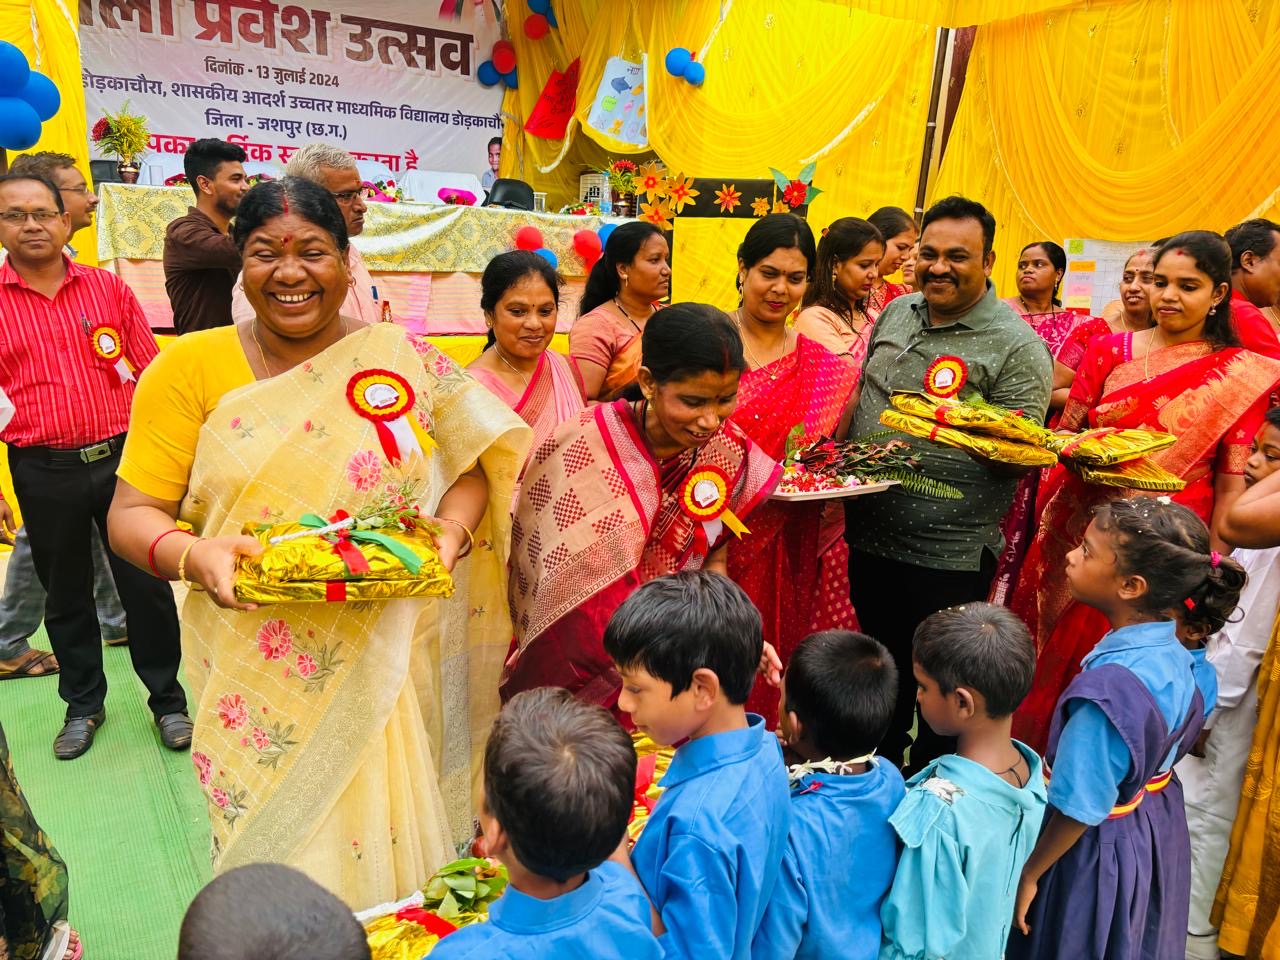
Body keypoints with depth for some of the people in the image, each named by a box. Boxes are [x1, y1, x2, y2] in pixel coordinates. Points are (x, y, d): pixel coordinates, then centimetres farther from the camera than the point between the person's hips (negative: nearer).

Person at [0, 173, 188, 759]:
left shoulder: (108, 288, 4)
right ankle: (83, 704, 34)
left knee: (147, 585, 5)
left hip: (122, 458, 0)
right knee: (65, 595, 14)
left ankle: (167, 699, 23)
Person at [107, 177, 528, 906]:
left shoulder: (405, 360, -1)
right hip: (259, 667, 0)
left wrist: (453, 528, -14)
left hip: (391, 659, 1)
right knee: (273, 846, 12)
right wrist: (191, 555, -21)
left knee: (390, 837, 14)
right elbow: (134, 512, -1)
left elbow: (471, 463, 6)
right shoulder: (190, 367, -3)